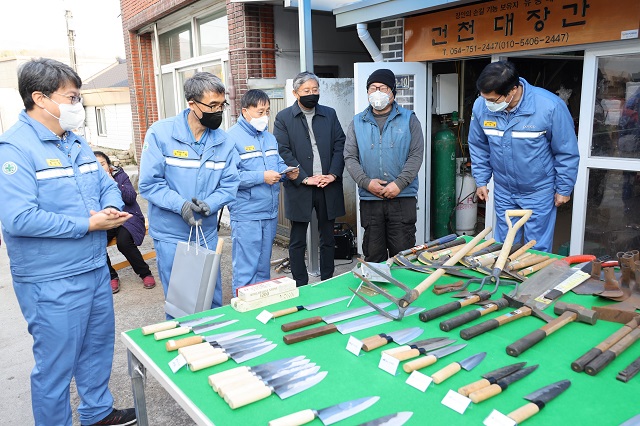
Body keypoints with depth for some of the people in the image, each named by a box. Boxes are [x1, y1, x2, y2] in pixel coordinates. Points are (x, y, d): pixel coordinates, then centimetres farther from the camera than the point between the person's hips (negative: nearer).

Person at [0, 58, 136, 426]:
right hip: (52, 282, -8)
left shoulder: (77, 143, 9)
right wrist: (87, 224, -21)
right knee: (56, 364, 7)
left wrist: (111, 209, -8)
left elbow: (108, 185, 15)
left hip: (96, 268, 9)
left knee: (99, 346, 22)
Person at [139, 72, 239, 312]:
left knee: (213, 299, 16)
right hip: (171, 235, -3)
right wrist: (181, 204, -27)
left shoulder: (222, 141, 0)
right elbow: (149, 183, -13)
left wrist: (209, 204, -20)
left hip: (207, 234, 3)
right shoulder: (160, 133, -11)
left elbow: (230, 184, -1)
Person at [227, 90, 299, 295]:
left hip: (270, 212, 8)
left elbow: (278, 164, 22)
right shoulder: (232, 137, -11)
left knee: (264, 265, 19)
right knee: (245, 269, -1)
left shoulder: (269, 137, 13)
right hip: (246, 214, -7)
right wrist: (262, 177, -22)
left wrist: (287, 172, 0)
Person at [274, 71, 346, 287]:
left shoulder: (329, 114, 10)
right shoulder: (283, 118, 0)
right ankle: (300, 287, 17)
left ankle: (328, 283, 25)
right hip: (300, 188, -3)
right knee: (297, 242, 6)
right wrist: (305, 178, -14)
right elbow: (283, 152, -7)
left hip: (328, 187, 3)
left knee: (328, 239, 12)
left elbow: (340, 145, 5)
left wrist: (333, 174, -9)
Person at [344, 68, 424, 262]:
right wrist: (366, 182, -10)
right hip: (369, 199, 2)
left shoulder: (409, 119, 5)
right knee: (373, 256, 10)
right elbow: (350, 157, 5)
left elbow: (416, 155, -2)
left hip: (403, 198, -2)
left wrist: (399, 184, -14)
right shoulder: (357, 123, 11)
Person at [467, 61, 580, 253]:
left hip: (539, 192, -3)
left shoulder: (550, 106, -23)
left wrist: (564, 189, -4)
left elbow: (566, 152, -10)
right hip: (503, 191, 3)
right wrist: (481, 181, 4)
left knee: (537, 250, 7)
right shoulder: (481, 105, -13)